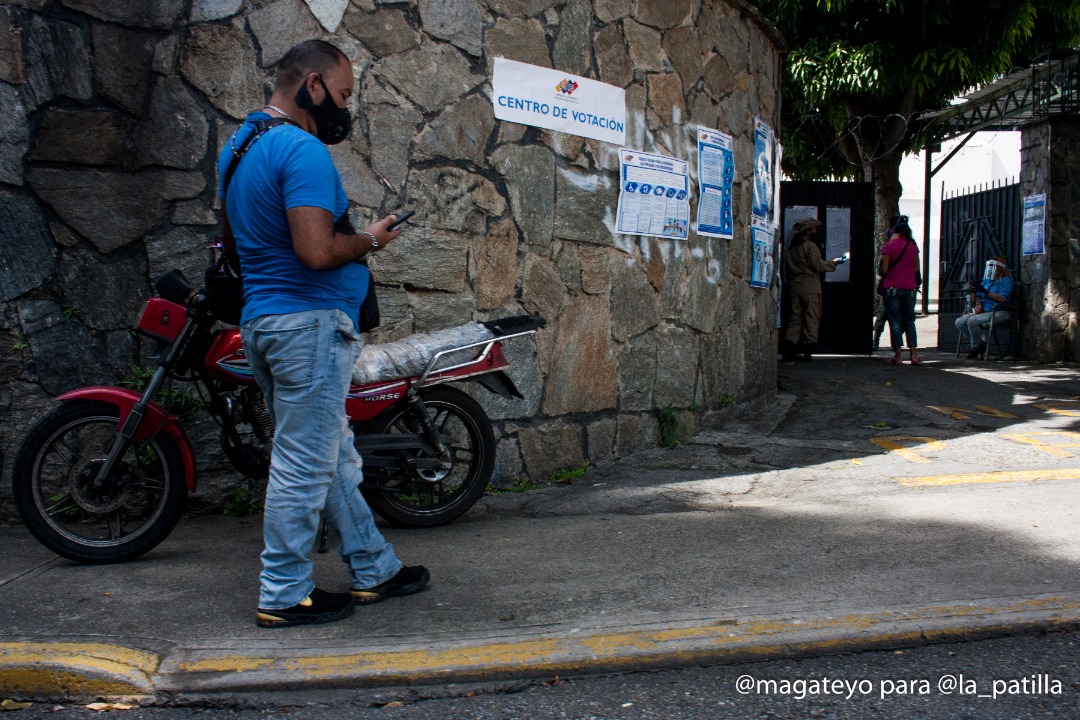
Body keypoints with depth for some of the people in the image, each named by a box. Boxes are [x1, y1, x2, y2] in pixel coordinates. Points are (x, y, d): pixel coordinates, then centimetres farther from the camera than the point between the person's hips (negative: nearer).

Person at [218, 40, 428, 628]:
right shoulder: (302, 150, -16)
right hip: (309, 320, -10)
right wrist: (369, 239, -9)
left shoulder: (239, 145, 16)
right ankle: (283, 596, 9)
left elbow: (232, 244, 24)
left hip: (262, 318, 10)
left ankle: (374, 569, 25)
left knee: (334, 456, 16)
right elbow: (317, 251, -26)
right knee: (305, 464, -1)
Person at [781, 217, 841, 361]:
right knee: (811, 317, -1)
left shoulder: (791, 247, 13)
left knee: (795, 317, 7)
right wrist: (834, 262, -2)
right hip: (810, 286, -6)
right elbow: (818, 265, -14)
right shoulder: (810, 246, -8)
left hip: (794, 286, 6)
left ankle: (788, 349, -3)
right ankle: (807, 350, -5)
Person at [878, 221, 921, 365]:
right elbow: (916, 269, 10)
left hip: (892, 287, -4)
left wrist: (879, 271, 11)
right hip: (910, 287, 4)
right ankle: (913, 354, 6)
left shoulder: (889, 245, -6)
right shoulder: (913, 246, 7)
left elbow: (883, 270, -11)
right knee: (909, 321, 11)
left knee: (895, 321, 0)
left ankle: (898, 355, -4)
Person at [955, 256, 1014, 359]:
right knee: (959, 322, -12)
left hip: (998, 313, -8)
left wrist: (986, 292, -21)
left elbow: (1002, 299, -17)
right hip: (983, 312, 8)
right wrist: (974, 292, -5)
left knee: (971, 321, -30)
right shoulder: (986, 280, 20)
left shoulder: (1006, 281, -1)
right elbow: (975, 300, 18)